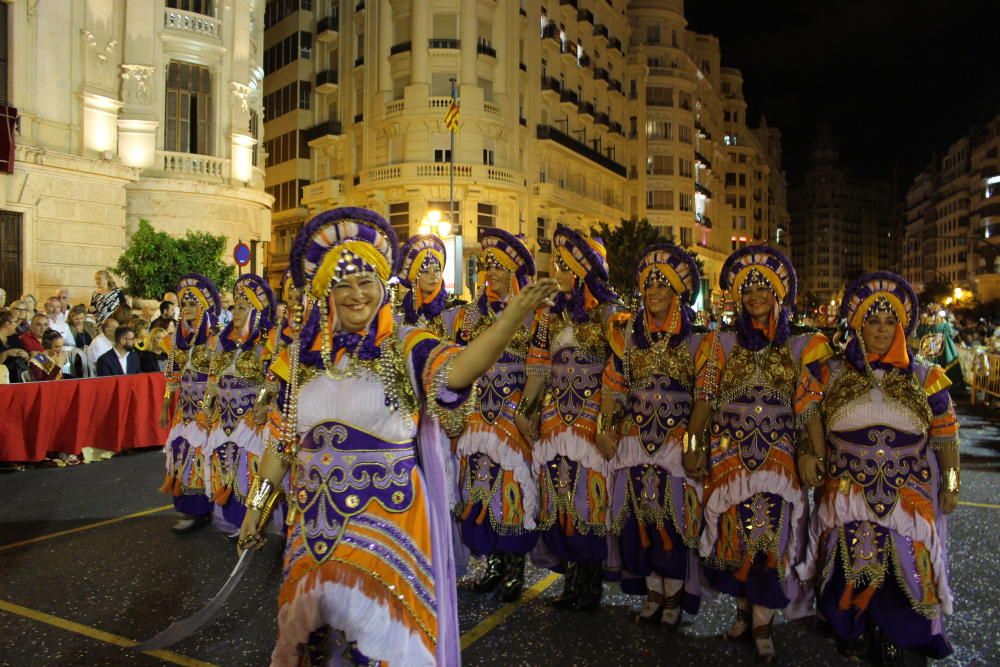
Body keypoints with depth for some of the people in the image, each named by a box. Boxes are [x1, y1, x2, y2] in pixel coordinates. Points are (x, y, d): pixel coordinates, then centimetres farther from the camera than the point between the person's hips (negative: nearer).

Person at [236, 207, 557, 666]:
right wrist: (257, 503, 11)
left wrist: (511, 319, -46)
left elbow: (455, 372, -31)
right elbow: (281, 438, 10)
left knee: (382, 630, 4)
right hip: (315, 520, 4)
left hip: (386, 519, -4)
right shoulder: (302, 353, 3)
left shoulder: (404, 346, -10)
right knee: (313, 620, 18)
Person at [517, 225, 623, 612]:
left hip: (593, 417, -5)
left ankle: (591, 582, 16)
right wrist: (524, 411, 9)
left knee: (589, 495, 0)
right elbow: (538, 369, 13)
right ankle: (571, 579, 21)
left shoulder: (609, 314, -4)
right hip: (554, 417, 5)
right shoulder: (550, 314, 11)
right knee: (557, 496, 8)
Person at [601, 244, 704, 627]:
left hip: (677, 440, -2)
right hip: (634, 438, 3)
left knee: (674, 516, 0)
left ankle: (674, 596, 20)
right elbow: (612, 385, 8)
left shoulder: (694, 338, -2)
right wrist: (607, 429, 2)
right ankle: (653, 593, 23)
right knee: (637, 515, 6)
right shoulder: (628, 333, 5)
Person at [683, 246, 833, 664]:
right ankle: (743, 611, 24)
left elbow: (808, 408, 0)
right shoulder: (722, 343, 6)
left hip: (777, 456, -1)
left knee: (770, 535, -3)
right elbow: (704, 398, 3)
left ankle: (762, 625, 11)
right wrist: (694, 446, -2)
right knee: (733, 531, 5)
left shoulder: (800, 347, 5)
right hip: (727, 453, 1)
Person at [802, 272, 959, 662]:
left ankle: (893, 636, 23)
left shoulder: (925, 379, 3)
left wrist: (950, 484, 4)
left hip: (908, 496, 0)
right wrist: (812, 468, 3)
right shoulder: (832, 375, 3)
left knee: (903, 567, 0)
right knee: (848, 564, 2)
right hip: (846, 494, 0)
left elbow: (945, 436, 6)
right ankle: (851, 631, 26)